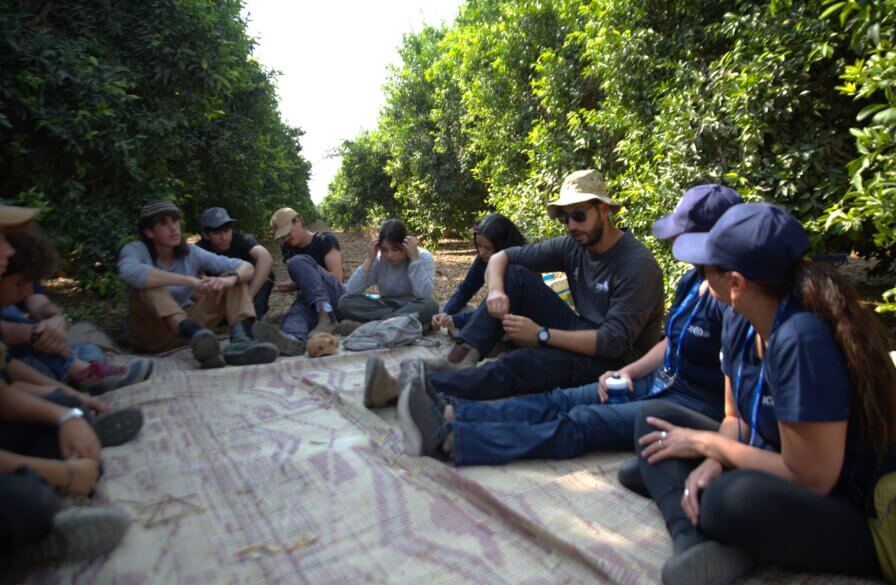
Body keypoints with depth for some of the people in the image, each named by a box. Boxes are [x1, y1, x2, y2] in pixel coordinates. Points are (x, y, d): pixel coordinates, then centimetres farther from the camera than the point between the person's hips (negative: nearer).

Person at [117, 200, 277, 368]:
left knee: (235, 278, -11)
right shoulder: (135, 250, -11)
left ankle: (240, 340, -40)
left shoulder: (191, 253, -3)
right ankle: (193, 332, -53)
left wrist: (229, 279, -34)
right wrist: (191, 281, -43)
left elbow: (246, 267, -10)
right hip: (150, 334, -3)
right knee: (147, 283, -29)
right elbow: (130, 272, -38)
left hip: (186, 322, 4)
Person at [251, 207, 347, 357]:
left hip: (336, 295, -4)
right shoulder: (288, 248, 21)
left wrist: (296, 285, -8)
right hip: (310, 302, 4)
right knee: (298, 310, -33)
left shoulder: (325, 239, 3)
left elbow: (336, 277, -8)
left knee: (297, 262, -24)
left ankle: (326, 317, -40)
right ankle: (293, 339, -71)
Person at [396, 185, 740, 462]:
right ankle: (449, 412, -18)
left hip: (696, 404, -8)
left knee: (583, 421, -25)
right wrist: (628, 373, 5)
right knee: (560, 401, -9)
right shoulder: (691, 282, 11)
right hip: (659, 383, 8)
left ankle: (449, 440, -33)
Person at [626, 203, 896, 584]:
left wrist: (705, 444, -14)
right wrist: (712, 464, -16)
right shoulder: (740, 323, -5)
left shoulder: (803, 340, -30)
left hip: (854, 519, -9)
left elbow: (810, 479, -25)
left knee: (736, 496, -40)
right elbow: (736, 419, 5)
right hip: (780, 470, 9)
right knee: (655, 418, 0)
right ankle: (697, 543, -17)